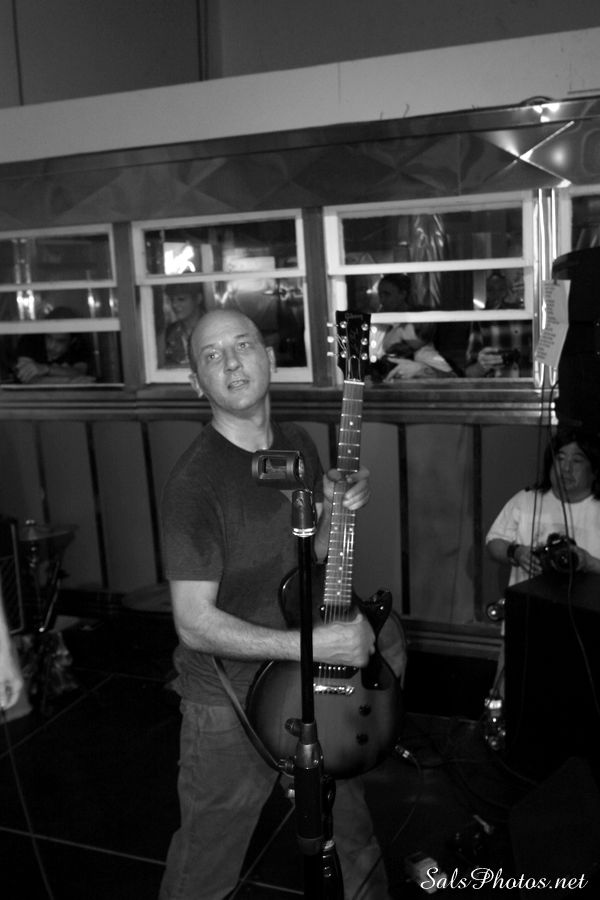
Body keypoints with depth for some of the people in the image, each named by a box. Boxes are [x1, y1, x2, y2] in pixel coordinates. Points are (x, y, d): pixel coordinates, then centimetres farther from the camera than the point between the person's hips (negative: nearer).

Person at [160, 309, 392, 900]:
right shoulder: (194, 481, -23)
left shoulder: (298, 444, -1)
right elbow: (194, 623, -25)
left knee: (349, 817, 27)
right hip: (231, 696, -6)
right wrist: (313, 644, -30)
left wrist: (340, 506, -11)